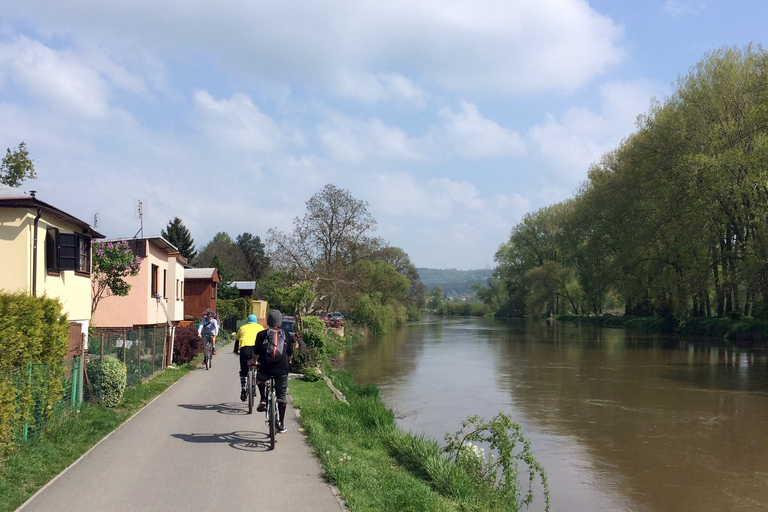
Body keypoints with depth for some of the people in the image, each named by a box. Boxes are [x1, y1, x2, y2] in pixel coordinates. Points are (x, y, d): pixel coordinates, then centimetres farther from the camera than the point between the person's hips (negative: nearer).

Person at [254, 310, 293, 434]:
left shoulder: (261, 335, 1)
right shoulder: (286, 335, 6)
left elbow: (256, 353, 5)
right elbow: (290, 353, 14)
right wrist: (288, 362, 34)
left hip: (265, 369, -1)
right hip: (282, 370, 1)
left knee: (260, 379, 34)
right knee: (282, 395, 13)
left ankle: (263, 400, 12)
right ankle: (281, 425, 13)